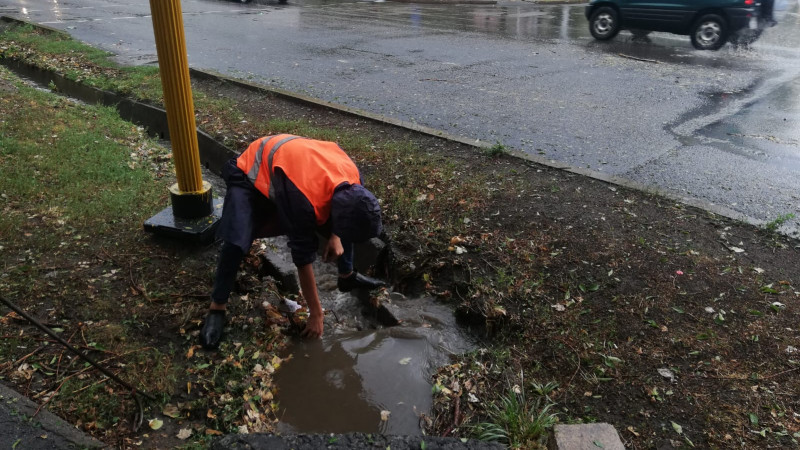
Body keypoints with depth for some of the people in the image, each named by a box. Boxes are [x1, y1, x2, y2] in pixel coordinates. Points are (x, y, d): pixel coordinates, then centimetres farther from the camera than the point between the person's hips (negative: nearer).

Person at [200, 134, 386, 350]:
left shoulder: (353, 176, -24)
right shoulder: (303, 200, -41)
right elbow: (304, 257, -30)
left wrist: (336, 237, -10)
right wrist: (316, 314, -22)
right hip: (251, 173, -6)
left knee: (346, 224, 2)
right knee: (237, 243, -28)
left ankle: (347, 276, 24)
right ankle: (217, 308, -10)